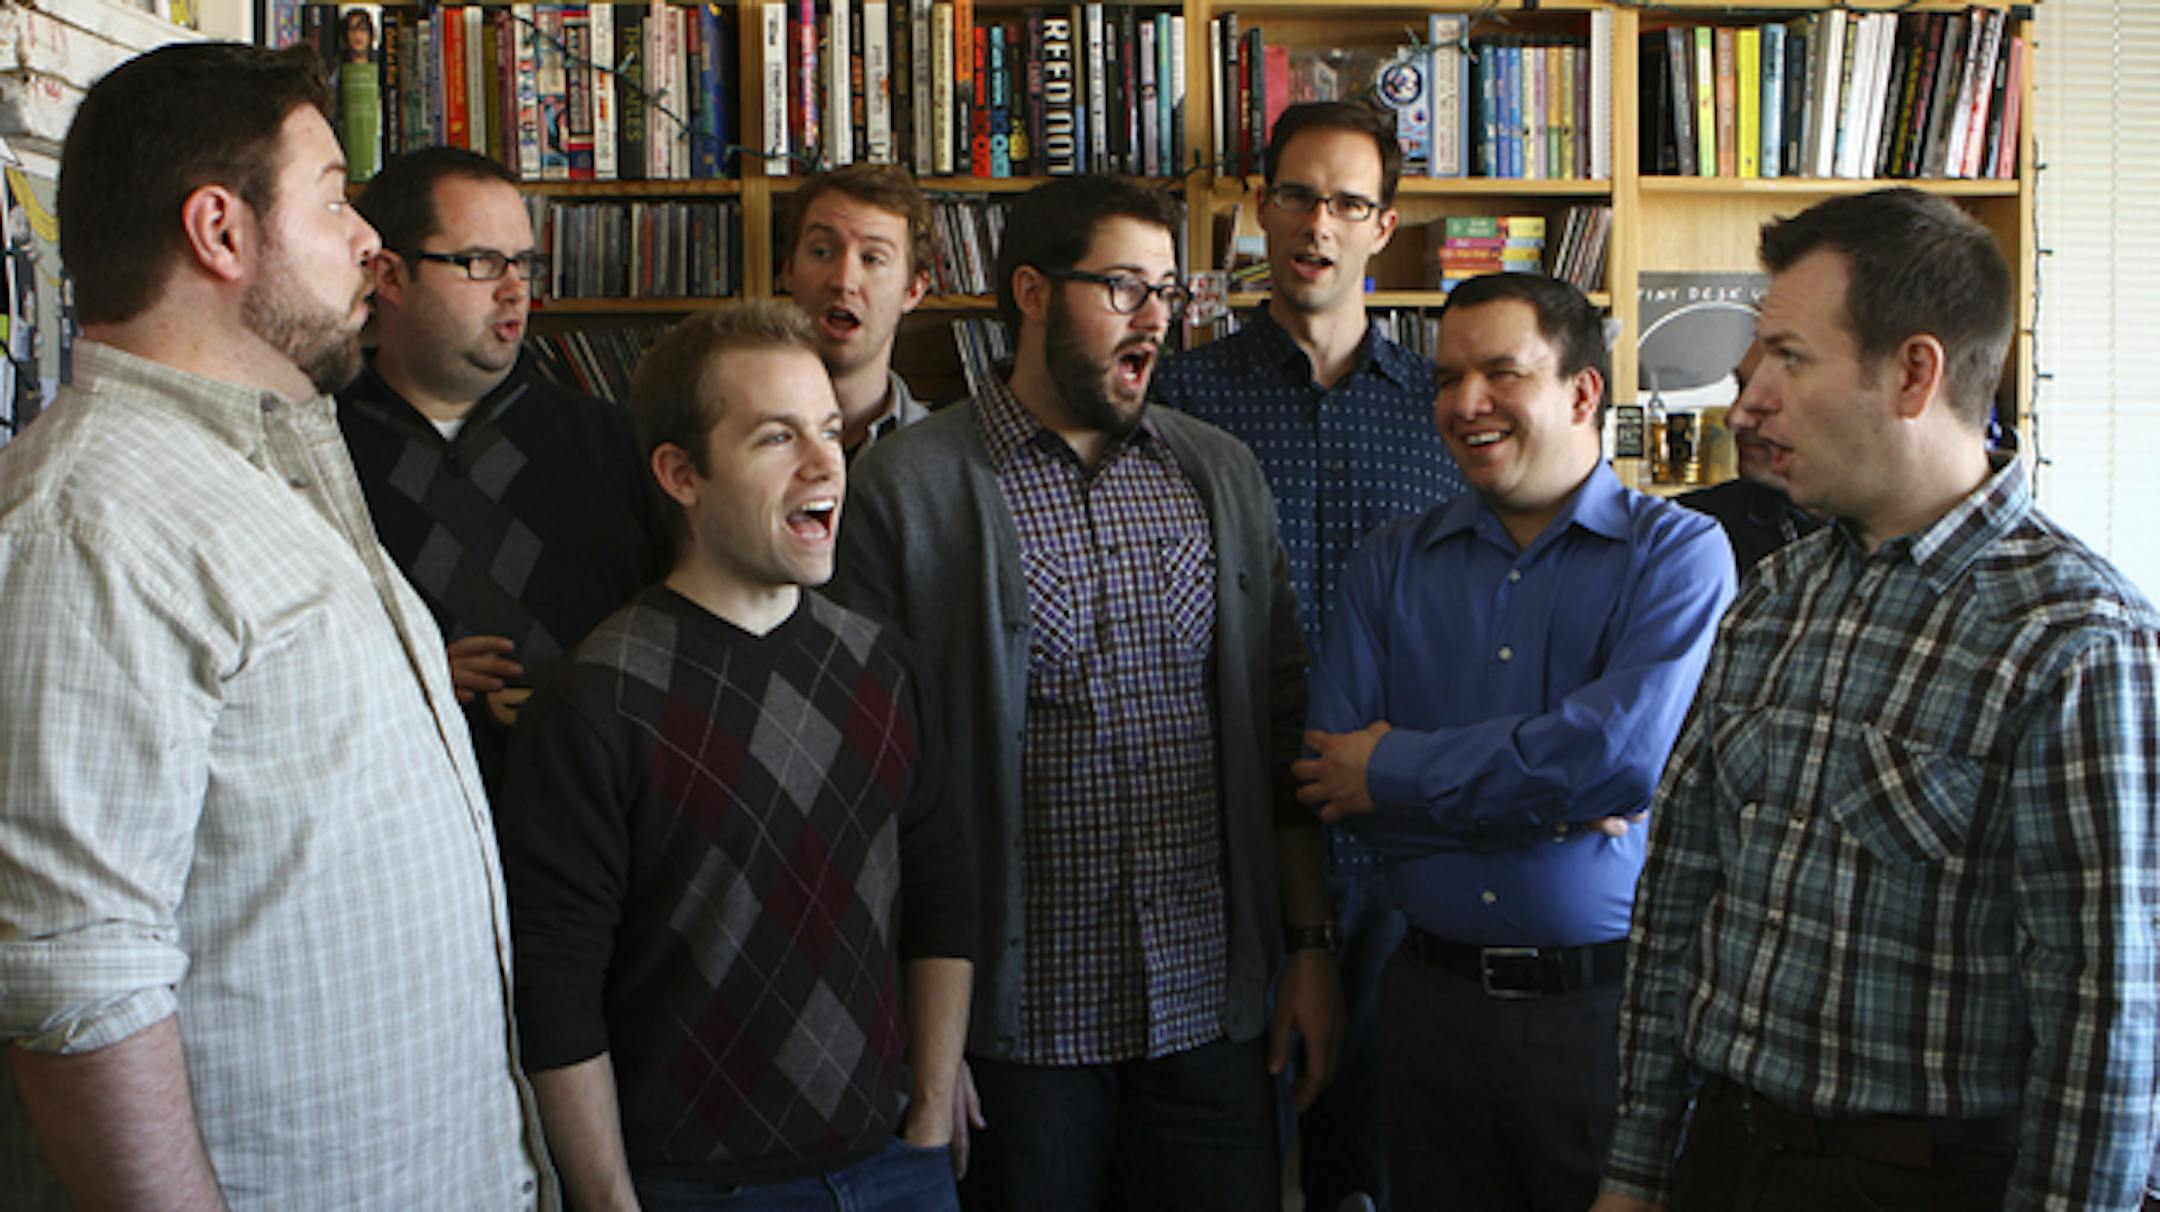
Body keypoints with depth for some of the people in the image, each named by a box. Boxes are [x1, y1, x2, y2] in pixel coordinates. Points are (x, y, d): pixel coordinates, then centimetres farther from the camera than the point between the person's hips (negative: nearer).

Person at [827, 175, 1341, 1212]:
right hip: (1015, 1019, -3)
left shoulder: (1222, 474, 10)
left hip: (1211, 1008, 4)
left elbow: (1281, 724, 11)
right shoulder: (906, 488, -5)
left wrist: (1309, 943, 8)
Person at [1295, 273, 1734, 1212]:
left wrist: (1397, 772, -13)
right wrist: (1552, 797, -14)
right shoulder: (1393, 563, 6)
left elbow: (1627, 752, -21)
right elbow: (1328, 778, -5)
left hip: (1609, 1000, -3)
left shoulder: (1679, 553, -4)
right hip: (1434, 995, 3)